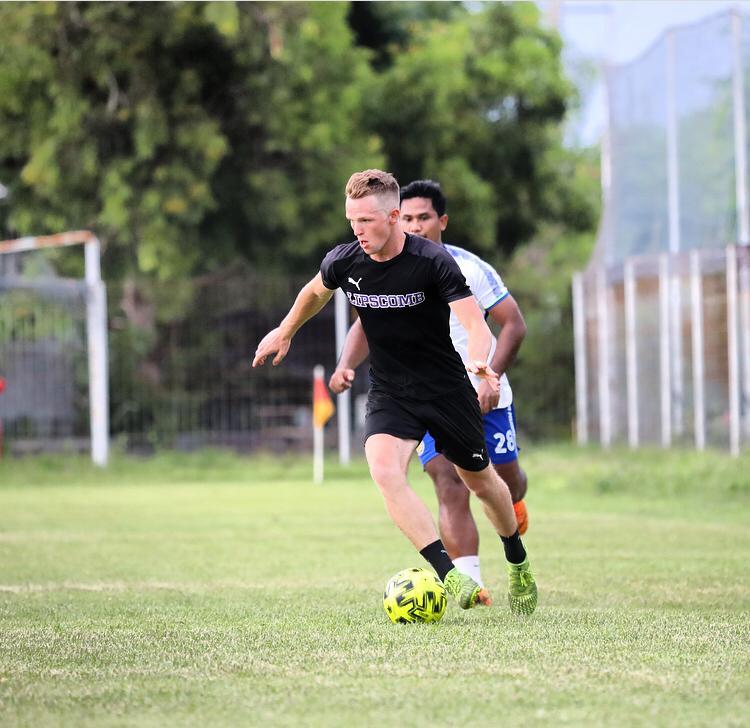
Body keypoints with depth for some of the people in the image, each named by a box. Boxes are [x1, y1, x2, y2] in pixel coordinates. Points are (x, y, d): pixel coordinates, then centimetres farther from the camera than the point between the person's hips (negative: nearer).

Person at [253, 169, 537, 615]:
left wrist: (478, 360, -46)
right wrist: (284, 333, 27)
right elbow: (315, 293, 15)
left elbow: (477, 326, -25)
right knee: (384, 471, -27)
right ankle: (451, 576, -31)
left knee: (480, 481, 15)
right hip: (389, 393, 2)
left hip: (448, 390, -2)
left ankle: (519, 565, 43)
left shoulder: (433, 261, -21)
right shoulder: (344, 261, -10)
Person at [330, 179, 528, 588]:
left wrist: (491, 376, -22)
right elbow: (366, 327, 7)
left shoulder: (469, 268, -11)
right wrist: (346, 365, -15)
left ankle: (513, 502, 51)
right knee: (450, 488, -17)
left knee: (506, 480, 11)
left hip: (485, 396, -1)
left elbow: (514, 324, -9)